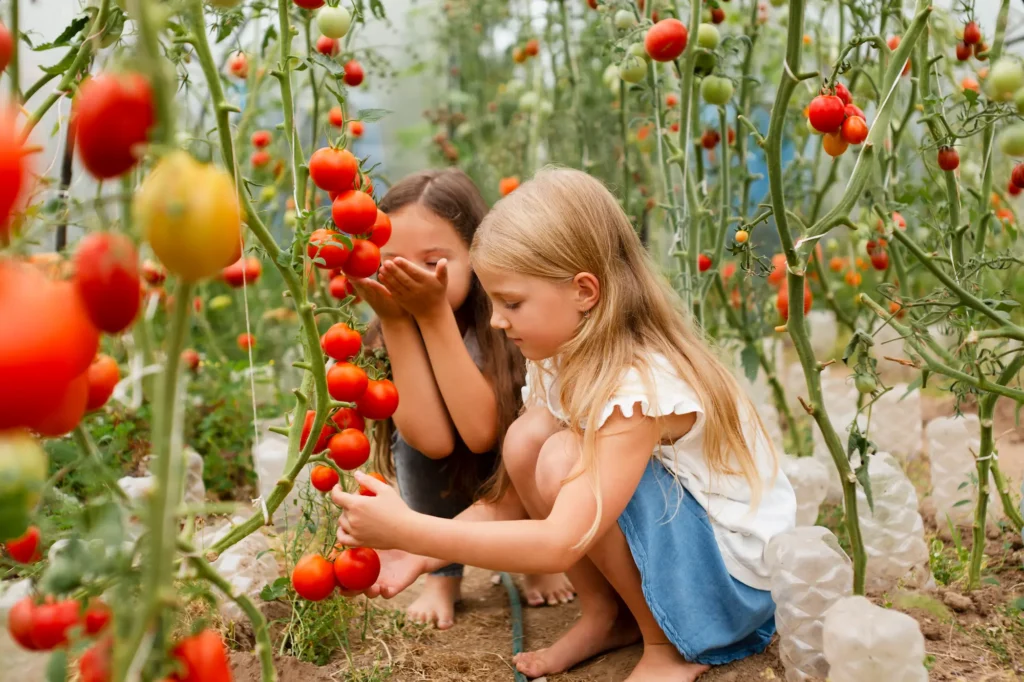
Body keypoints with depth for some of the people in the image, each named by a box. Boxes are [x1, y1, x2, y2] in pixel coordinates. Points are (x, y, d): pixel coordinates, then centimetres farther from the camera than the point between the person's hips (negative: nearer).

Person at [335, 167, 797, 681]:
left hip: (739, 575, -7)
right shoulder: (562, 361, -5)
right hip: (659, 527, 7)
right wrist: (420, 554, -15)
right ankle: (604, 613, 2)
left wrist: (408, 529, -35)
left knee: (563, 458, -27)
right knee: (527, 437, -13)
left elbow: (560, 544, -36)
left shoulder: (641, 385, -30)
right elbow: (514, 501, 0)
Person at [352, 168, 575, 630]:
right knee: (413, 439, -26)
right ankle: (444, 577, -3)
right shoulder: (384, 336, -19)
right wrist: (396, 321, -36)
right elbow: (434, 439, -33)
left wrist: (435, 314, -41)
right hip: (451, 489, 2)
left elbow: (482, 432, -37)